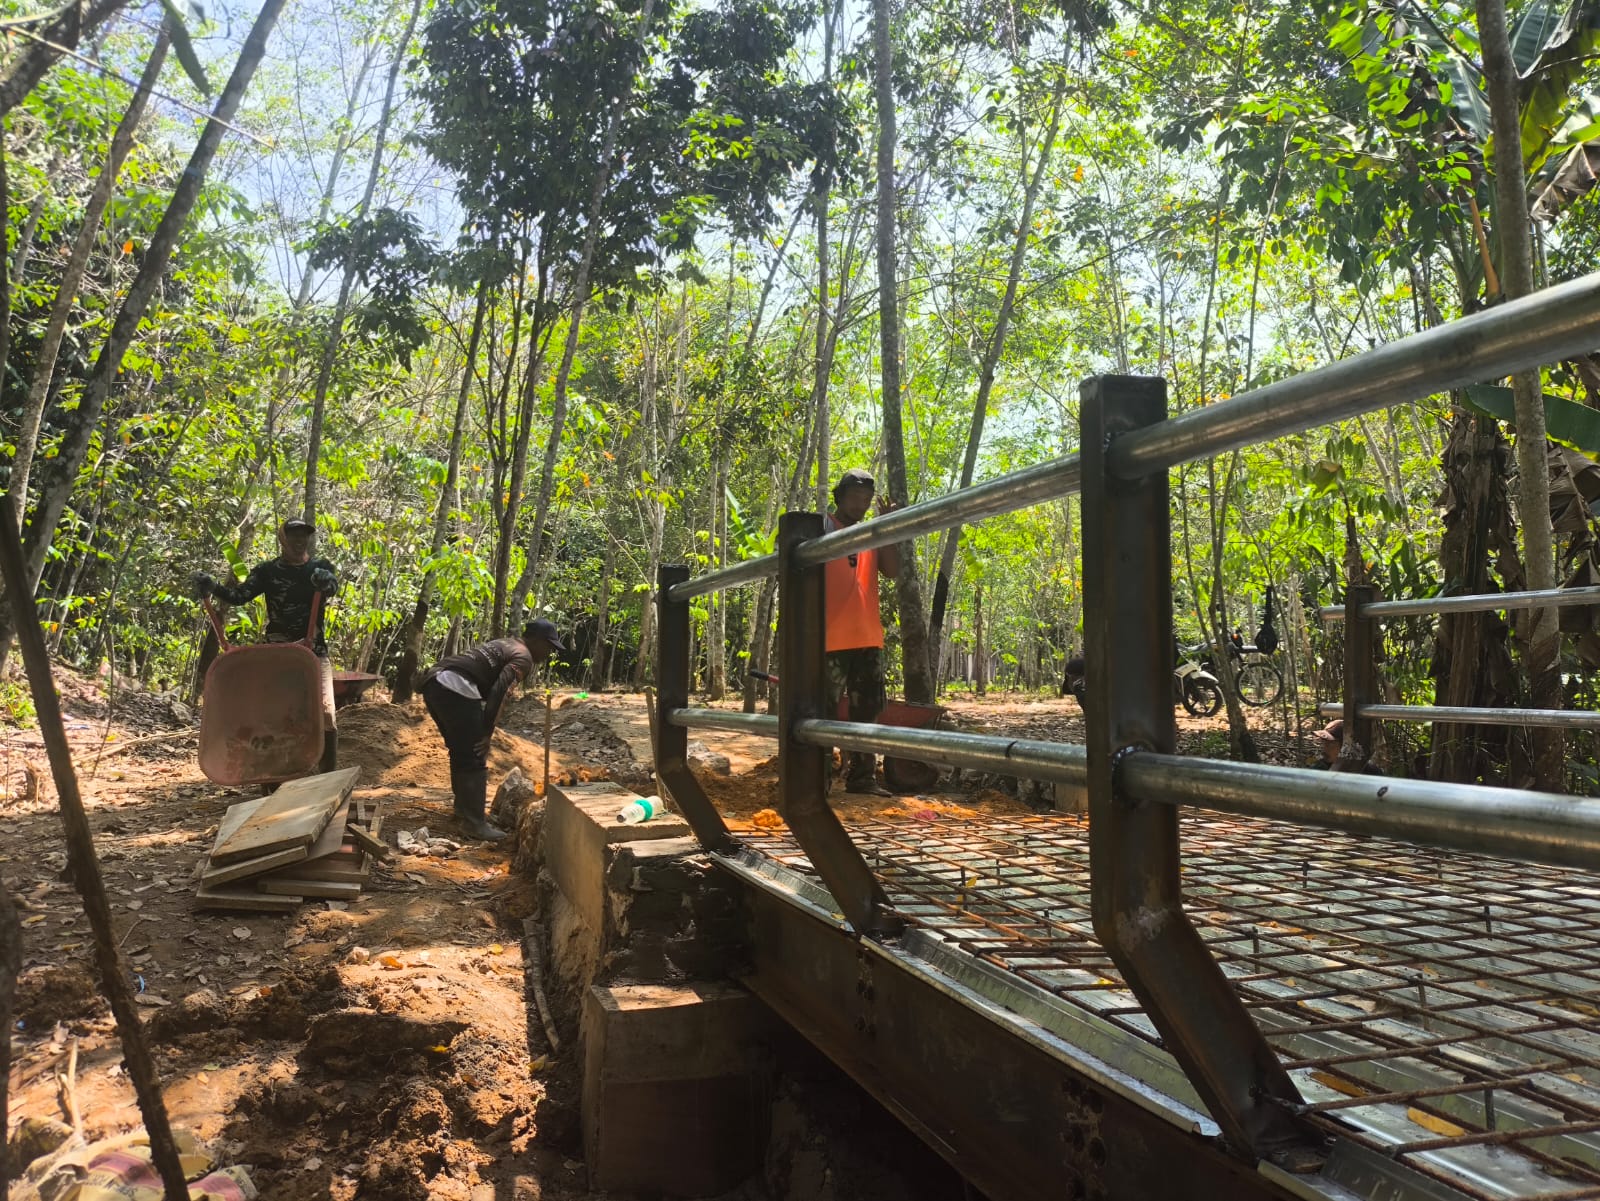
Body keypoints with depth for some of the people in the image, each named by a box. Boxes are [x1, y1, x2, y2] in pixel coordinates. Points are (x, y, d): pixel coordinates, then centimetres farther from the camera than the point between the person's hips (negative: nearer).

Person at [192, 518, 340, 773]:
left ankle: (328, 777, -2)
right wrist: (213, 587, -29)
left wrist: (327, 582, -45)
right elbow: (239, 595, -7)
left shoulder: (321, 567, 4)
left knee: (325, 714, -8)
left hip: (314, 650, -1)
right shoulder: (267, 571, 7)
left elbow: (332, 587, -19)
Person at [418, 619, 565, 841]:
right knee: (474, 758, -3)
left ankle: (463, 807, 35)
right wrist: (486, 732, -7)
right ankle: (474, 822, 0)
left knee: (460, 752, 23)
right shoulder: (523, 657, 0)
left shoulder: (504, 645, 28)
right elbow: (499, 692, -12)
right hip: (456, 688, -10)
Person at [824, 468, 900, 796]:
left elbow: (893, 571, 3)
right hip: (831, 640, -6)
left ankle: (861, 777, 17)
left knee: (867, 711, 10)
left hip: (868, 639, 6)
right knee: (824, 712, -4)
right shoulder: (822, 529, 1)